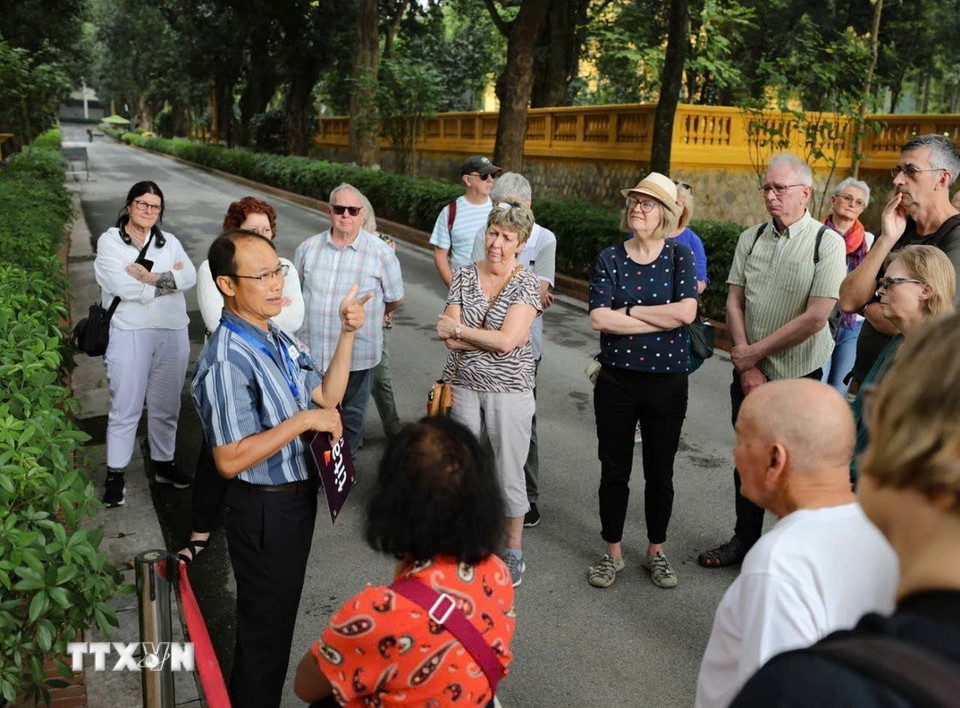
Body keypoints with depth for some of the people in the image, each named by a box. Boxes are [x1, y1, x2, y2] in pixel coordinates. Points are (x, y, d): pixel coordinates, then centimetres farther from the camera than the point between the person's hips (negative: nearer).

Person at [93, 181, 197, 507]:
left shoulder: (169, 242, 12)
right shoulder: (110, 241, 0)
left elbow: (189, 277, -5)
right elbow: (122, 285, -15)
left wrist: (151, 277, -18)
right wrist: (168, 278, -6)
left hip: (172, 333, 4)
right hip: (130, 333, -4)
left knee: (166, 406, 12)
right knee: (125, 408, -1)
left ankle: (163, 463, 28)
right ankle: (115, 475, 10)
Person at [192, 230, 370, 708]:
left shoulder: (276, 337, 0)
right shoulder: (228, 360, -28)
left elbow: (327, 396, 4)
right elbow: (230, 460, -28)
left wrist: (348, 334, -6)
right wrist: (304, 421, -27)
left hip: (297, 494, 9)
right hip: (265, 509, -9)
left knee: (279, 614, 28)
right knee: (265, 625, 11)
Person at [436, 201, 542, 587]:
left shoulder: (527, 283, -8)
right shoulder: (464, 275, 1)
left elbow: (507, 340, -19)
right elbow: (450, 339, -8)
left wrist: (459, 329, -10)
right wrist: (499, 336, -14)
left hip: (509, 390, -3)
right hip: (464, 386, 3)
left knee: (509, 473, 7)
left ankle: (513, 551, 26)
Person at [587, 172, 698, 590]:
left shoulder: (680, 257, -3)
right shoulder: (610, 259, -1)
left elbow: (686, 312, -19)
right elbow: (599, 319, -15)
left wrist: (629, 310, -14)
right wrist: (662, 318, -15)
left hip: (667, 381, 0)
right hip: (616, 379, 1)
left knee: (660, 473, 13)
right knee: (614, 470, 10)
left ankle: (656, 551, 31)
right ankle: (612, 553, 27)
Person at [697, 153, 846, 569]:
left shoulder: (827, 242, -11)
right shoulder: (751, 239, 4)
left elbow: (815, 318, -18)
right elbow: (734, 304, 2)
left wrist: (754, 353, -13)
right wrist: (747, 367, -7)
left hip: (798, 378, -4)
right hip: (748, 373, 5)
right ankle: (744, 540, 35)